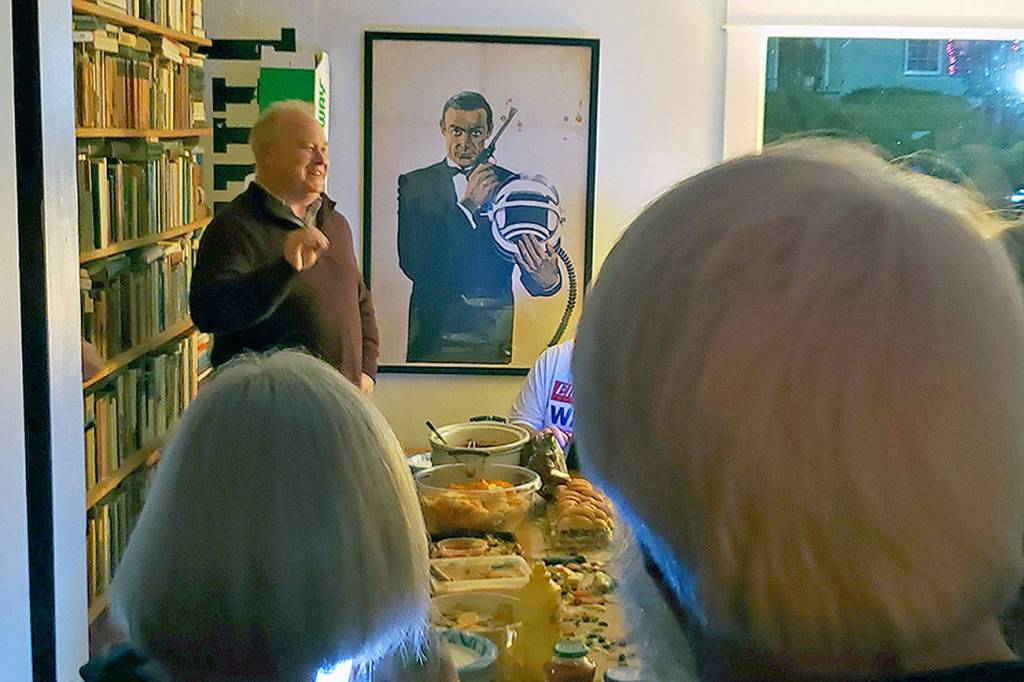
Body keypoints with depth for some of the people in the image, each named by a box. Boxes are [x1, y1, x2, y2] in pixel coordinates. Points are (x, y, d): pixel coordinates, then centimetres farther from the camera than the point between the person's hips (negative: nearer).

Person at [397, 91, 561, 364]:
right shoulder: (416, 184, 3)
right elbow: (412, 264, -10)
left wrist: (548, 279, -26)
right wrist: (467, 206, -15)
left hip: (493, 335, 0)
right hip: (434, 332, 0)